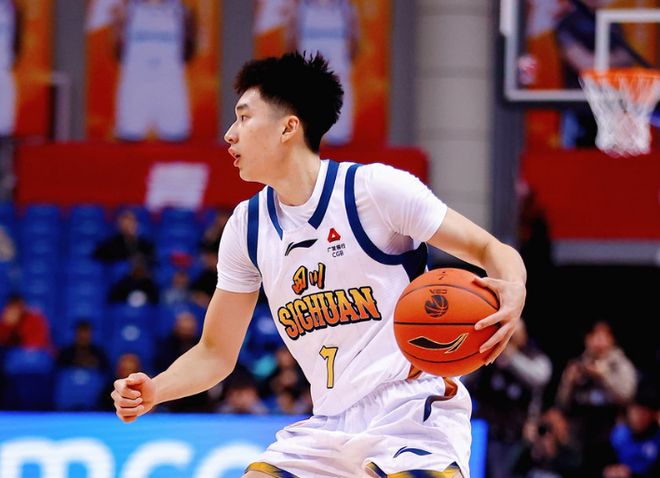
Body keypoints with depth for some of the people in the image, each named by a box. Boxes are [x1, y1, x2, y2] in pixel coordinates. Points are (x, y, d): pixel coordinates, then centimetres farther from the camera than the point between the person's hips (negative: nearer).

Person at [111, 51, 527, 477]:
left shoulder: (376, 187, -9)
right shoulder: (247, 226, 8)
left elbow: (492, 250, -6)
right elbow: (216, 353, 14)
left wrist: (512, 294, -29)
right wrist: (154, 391, -6)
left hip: (411, 413, -6)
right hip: (329, 426, 6)